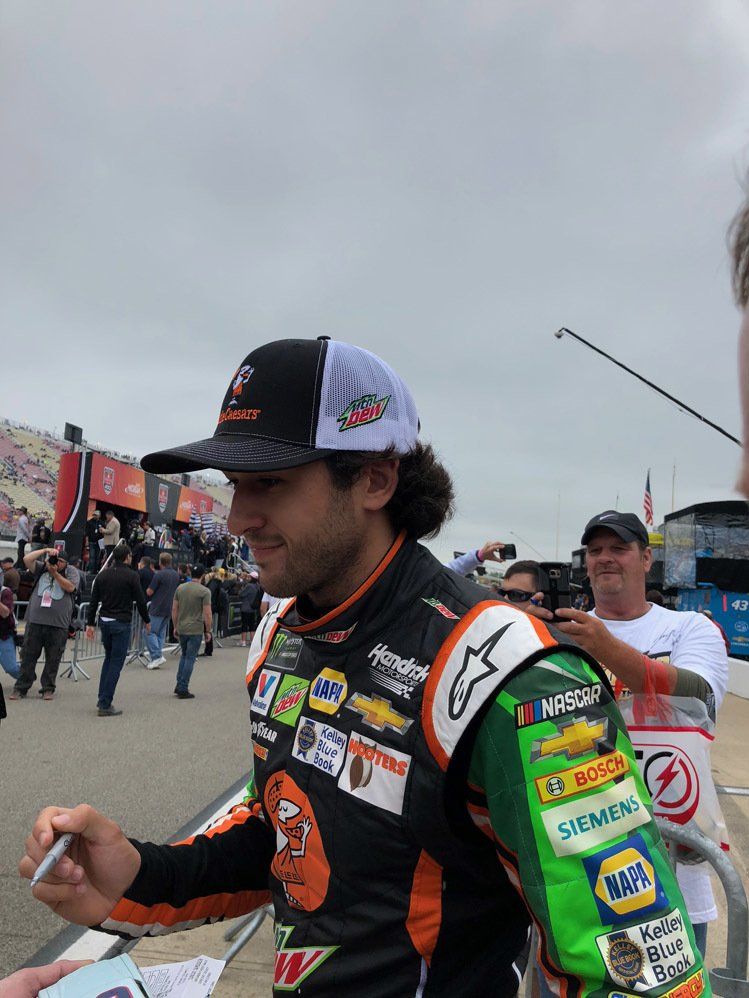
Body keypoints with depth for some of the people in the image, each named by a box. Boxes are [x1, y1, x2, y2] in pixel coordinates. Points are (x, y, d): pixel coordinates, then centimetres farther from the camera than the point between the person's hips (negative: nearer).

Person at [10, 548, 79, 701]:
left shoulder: (71, 571, 8)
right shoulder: (41, 568, 12)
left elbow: (70, 587, -8)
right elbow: (26, 559, 0)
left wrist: (55, 573, -9)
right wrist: (45, 550, -6)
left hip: (58, 624, -1)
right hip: (35, 620, 1)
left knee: (53, 658, 4)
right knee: (28, 655, 5)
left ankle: (48, 688, 16)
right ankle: (20, 688, 13)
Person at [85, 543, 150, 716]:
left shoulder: (103, 574, 7)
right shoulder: (131, 575, -9)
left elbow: (93, 601, 7)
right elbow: (140, 600, -8)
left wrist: (90, 624, 11)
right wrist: (147, 621, 6)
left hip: (104, 621, 6)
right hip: (122, 623, -6)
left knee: (109, 658, 21)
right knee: (116, 662, -1)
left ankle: (102, 699, 20)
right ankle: (105, 705, -2)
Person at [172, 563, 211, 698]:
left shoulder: (180, 588, 5)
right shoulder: (204, 591, -10)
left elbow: (174, 609, 7)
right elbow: (207, 614, -12)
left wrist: (175, 627, 16)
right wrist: (208, 631, -1)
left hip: (181, 629, 5)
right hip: (196, 630, -5)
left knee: (184, 656, 21)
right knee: (190, 658, 2)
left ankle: (179, 686, 20)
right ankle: (183, 690, 4)